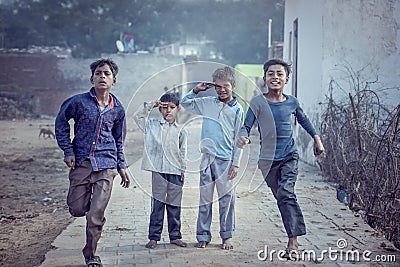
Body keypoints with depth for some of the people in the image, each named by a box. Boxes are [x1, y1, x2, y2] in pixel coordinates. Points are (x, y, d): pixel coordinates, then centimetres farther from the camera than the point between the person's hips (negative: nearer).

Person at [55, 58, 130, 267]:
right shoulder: (79, 101, -4)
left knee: (96, 215, -4)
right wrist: (68, 151, 2)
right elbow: (61, 122, 9)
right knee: (77, 209, 3)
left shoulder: (118, 109, 5)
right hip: (81, 162, 0)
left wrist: (121, 167, 17)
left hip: (106, 165, 1)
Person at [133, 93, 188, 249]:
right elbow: (137, 116, -1)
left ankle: (175, 236, 16)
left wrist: (183, 171, 6)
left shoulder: (181, 131, 9)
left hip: (175, 172, 1)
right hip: (158, 171, -1)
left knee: (174, 206, 7)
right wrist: (151, 105, -3)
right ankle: (154, 237, 8)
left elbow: (183, 153, 10)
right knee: (157, 204, 1)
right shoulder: (152, 125, 7)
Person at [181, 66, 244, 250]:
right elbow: (184, 104, 18)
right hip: (206, 158, 2)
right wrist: (196, 90, 4)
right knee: (204, 199, 6)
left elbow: (239, 139, 2)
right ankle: (203, 236, 14)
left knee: (226, 199, 2)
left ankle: (227, 236, 14)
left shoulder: (237, 109, 3)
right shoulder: (207, 103, 9)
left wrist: (235, 163, -3)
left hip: (225, 160, -2)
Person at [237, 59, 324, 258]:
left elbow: (303, 120, 22)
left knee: (286, 193, -19)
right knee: (282, 198, 5)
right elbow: (246, 125, -8)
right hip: (268, 159, 0)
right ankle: (293, 238, 19)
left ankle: (293, 241, -20)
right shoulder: (258, 102, -4)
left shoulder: (292, 102, 3)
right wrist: (243, 137, -30)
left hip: (289, 156, 0)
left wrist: (317, 139, 24)